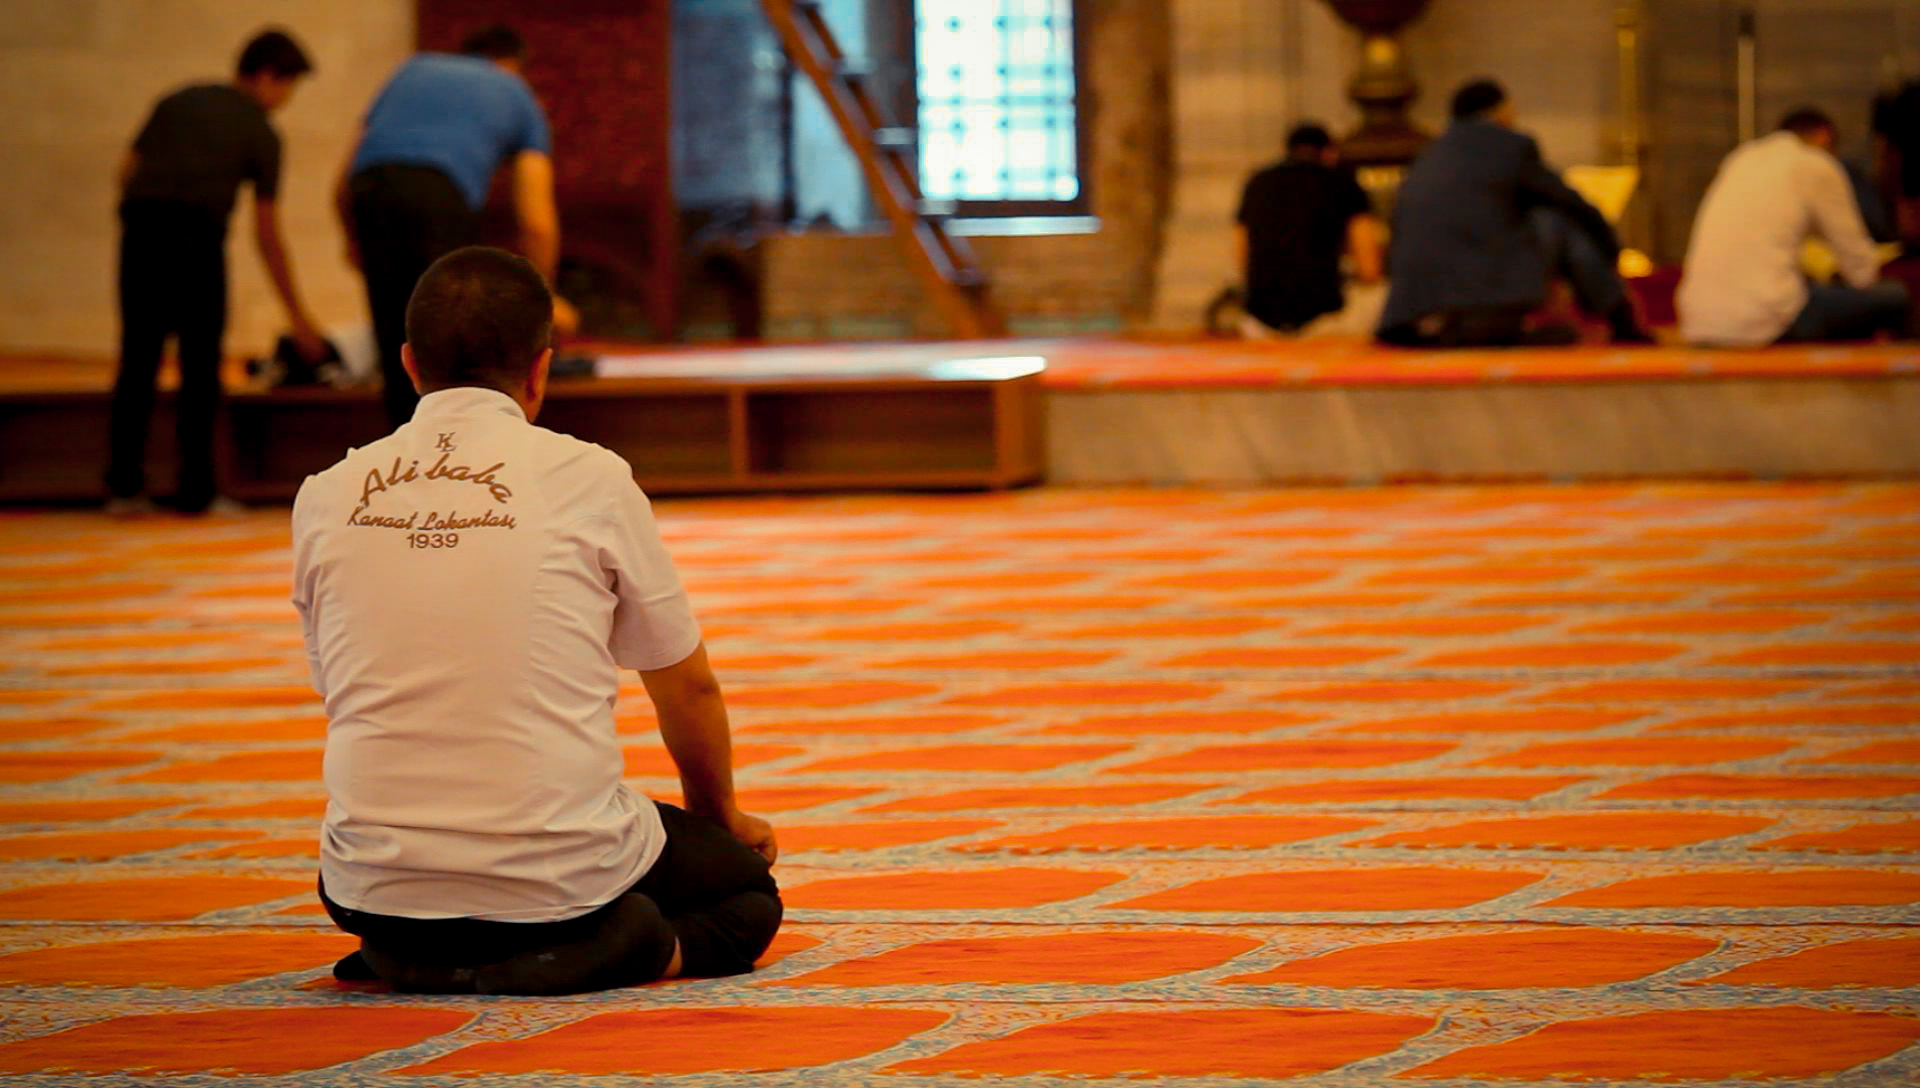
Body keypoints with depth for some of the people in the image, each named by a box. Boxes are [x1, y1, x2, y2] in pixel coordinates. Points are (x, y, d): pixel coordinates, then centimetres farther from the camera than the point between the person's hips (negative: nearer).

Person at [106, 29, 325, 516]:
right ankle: (195, 490, 4)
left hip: (141, 224, 4)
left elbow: (128, 170, 14)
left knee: (138, 360, 8)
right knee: (200, 366, 5)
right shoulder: (260, 133, 9)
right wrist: (298, 317, 14)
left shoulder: (178, 101, 21)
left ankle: (124, 485, 6)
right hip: (197, 233, -4)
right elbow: (267, 237, 9)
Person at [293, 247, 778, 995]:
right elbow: (689, 689, 9)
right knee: (746, 890, 23)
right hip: (558, 885, -4)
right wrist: (719, 815, 31)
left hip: (380, 891, 5)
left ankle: (413, 960, 9)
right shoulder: (589, 480, -4)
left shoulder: (325, 498, 4)